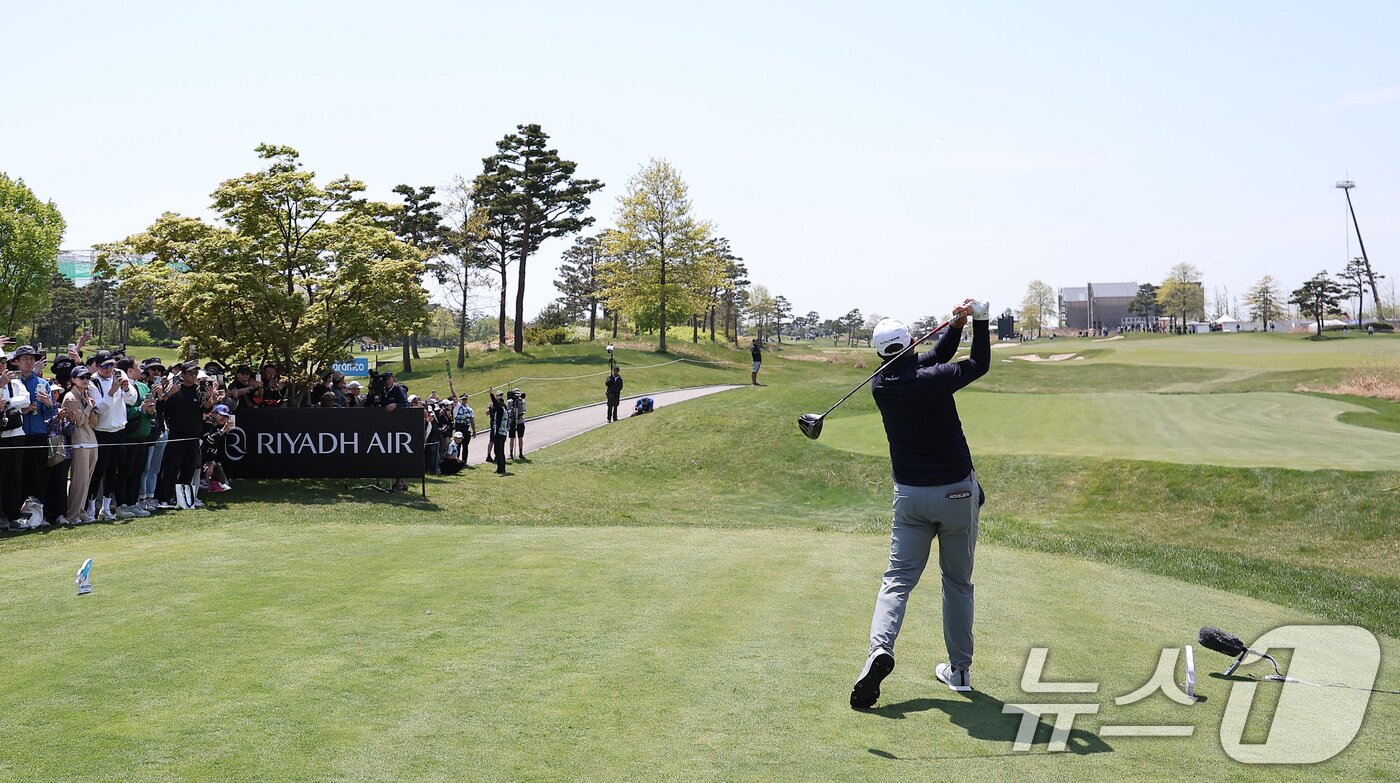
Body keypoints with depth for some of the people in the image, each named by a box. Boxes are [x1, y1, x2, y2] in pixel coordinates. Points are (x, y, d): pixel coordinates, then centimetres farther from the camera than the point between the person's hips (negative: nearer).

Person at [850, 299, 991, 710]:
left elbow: (932, 360, 8)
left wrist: (954, 327, -2)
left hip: (911, 496, 2)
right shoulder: (933, 380, -17)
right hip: (957, 492, -2)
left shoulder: (881, 387, -3)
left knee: (898, 578, 3)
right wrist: (978, 320, 2)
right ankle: (959, 669, 19)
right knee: (958, 582, 13)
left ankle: (880, 647, -23)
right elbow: (980, 364, 1)